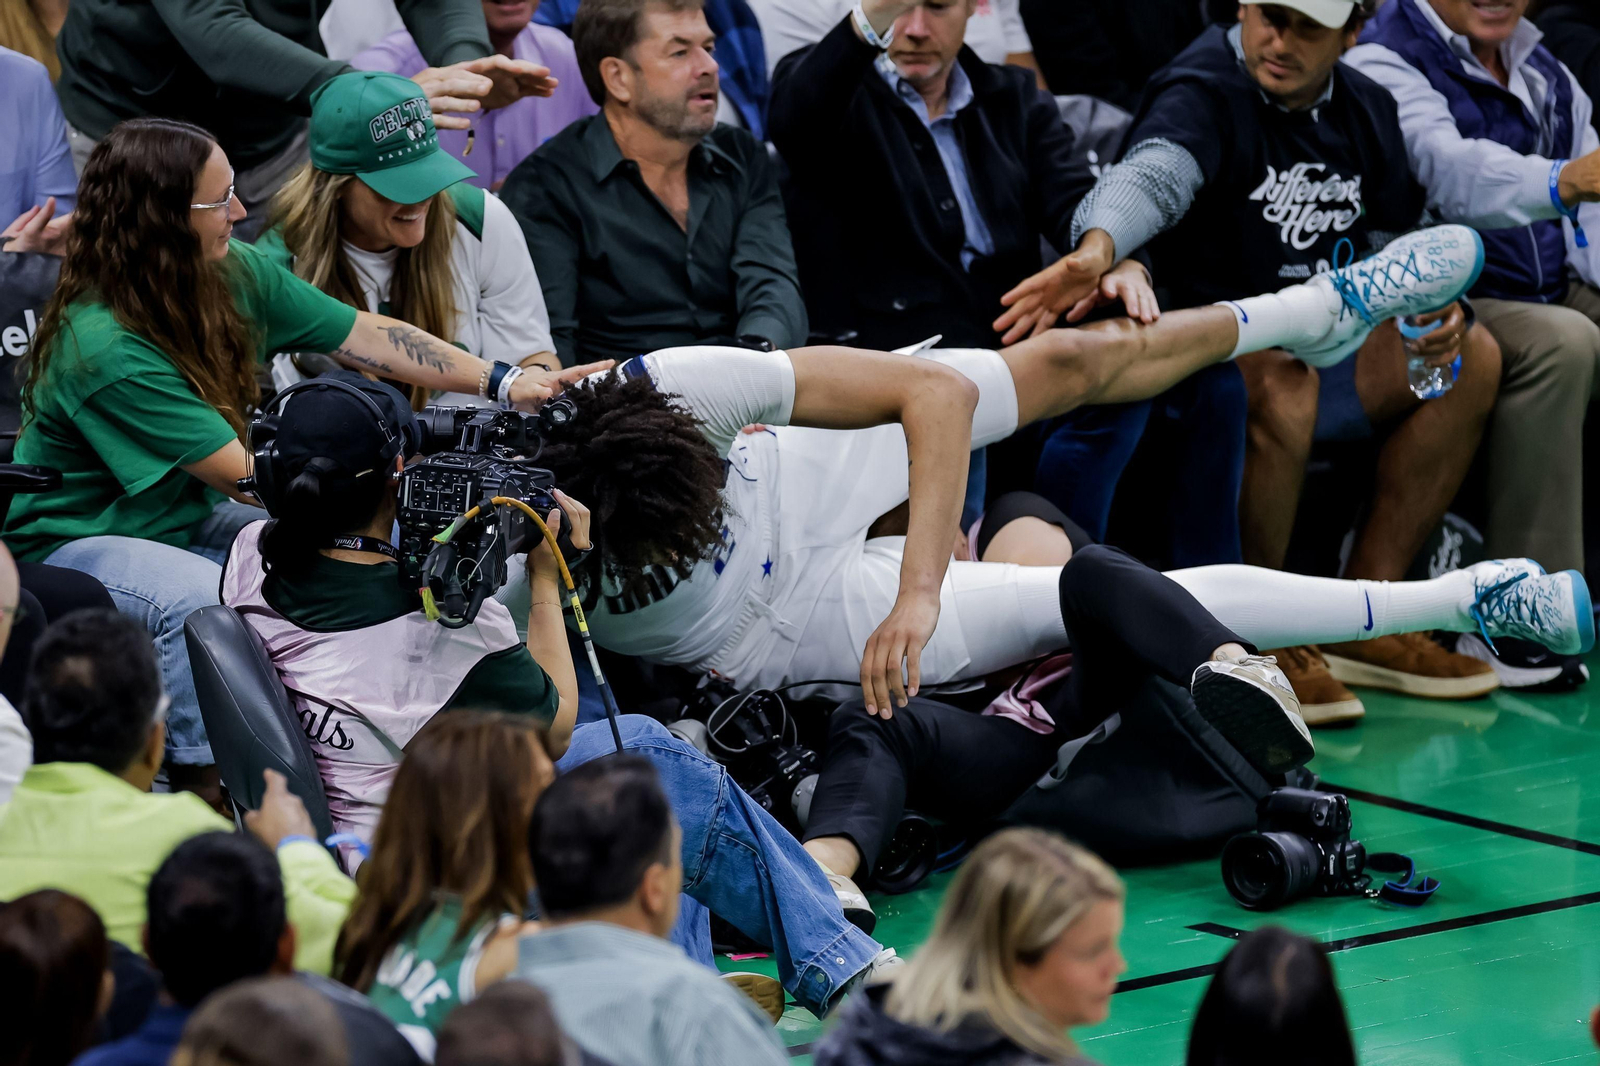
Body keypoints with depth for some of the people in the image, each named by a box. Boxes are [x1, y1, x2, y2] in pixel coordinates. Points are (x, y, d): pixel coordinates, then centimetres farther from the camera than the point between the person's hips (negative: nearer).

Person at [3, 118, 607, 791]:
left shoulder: (233, 273, -9)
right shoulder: (102, 347, -31)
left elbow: (362, 335, -1)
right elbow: (245, 474, -29)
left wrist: (503, 382, -5)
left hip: (187, 516, 8)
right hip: (75, 537, -8)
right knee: (201, 597, -36)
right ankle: (202, 783, -21)